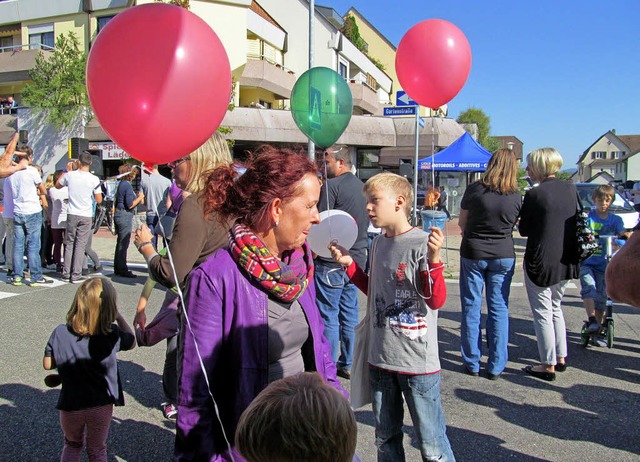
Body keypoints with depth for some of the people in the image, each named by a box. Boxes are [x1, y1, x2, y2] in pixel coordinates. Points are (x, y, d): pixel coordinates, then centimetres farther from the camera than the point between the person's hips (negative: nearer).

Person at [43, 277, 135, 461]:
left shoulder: (60, 333, -15)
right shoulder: (112, 335, -19)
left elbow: (47, 364, -3)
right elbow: (132, 341, 2)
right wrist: (118, 317, 6)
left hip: (70, 405, 1)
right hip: (101, 406, -1)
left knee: (72, 445, 29)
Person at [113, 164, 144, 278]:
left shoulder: (121, 184, 13)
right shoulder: (127, 185, -15)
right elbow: (130, 204, -20)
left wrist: (138, 197, 19)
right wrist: (140, 197, -6)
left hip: (119, 214, 10)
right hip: (125, 216, -10)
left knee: (120, 243, 14)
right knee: (123, 244, -5)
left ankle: (117, 269, 21)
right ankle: (123, 270, -1)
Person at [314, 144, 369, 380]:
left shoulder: (331, 186, -12)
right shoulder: (362, 186, 11)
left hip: (331, 262, -8)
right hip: (357, 260, 8)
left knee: (328, 316, 0)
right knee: (350, 313, 14)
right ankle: (348, 364, 23)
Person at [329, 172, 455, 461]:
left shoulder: (423, 243, -13)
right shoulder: (379, 243, 8)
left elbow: (436, 300, -18)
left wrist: (433, 258, -31)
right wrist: (349, 264, 10)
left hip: (418, 361, -6)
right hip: (380, 358, 7)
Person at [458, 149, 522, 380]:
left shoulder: (474, 189, -10)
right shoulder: (516, 196, -5)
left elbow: (461, 222, 0)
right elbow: (514, 225, 6)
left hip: (473, 254, -1)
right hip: (503, 256, 2)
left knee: (471, 308, 8)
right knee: (499, 309, 8)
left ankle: (472, 363, 16)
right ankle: (496, 366, 13)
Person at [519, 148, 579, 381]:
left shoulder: (534, 194, -16)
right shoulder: (572, 189, 2)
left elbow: (524, 230, -8)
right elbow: (578, 222, 12)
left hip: (541, 262, -7)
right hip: (566, 261, 7)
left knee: (543, 313, 4)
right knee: (555, 308, 22)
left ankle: (548, 365, 11)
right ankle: (561, 357, 30)